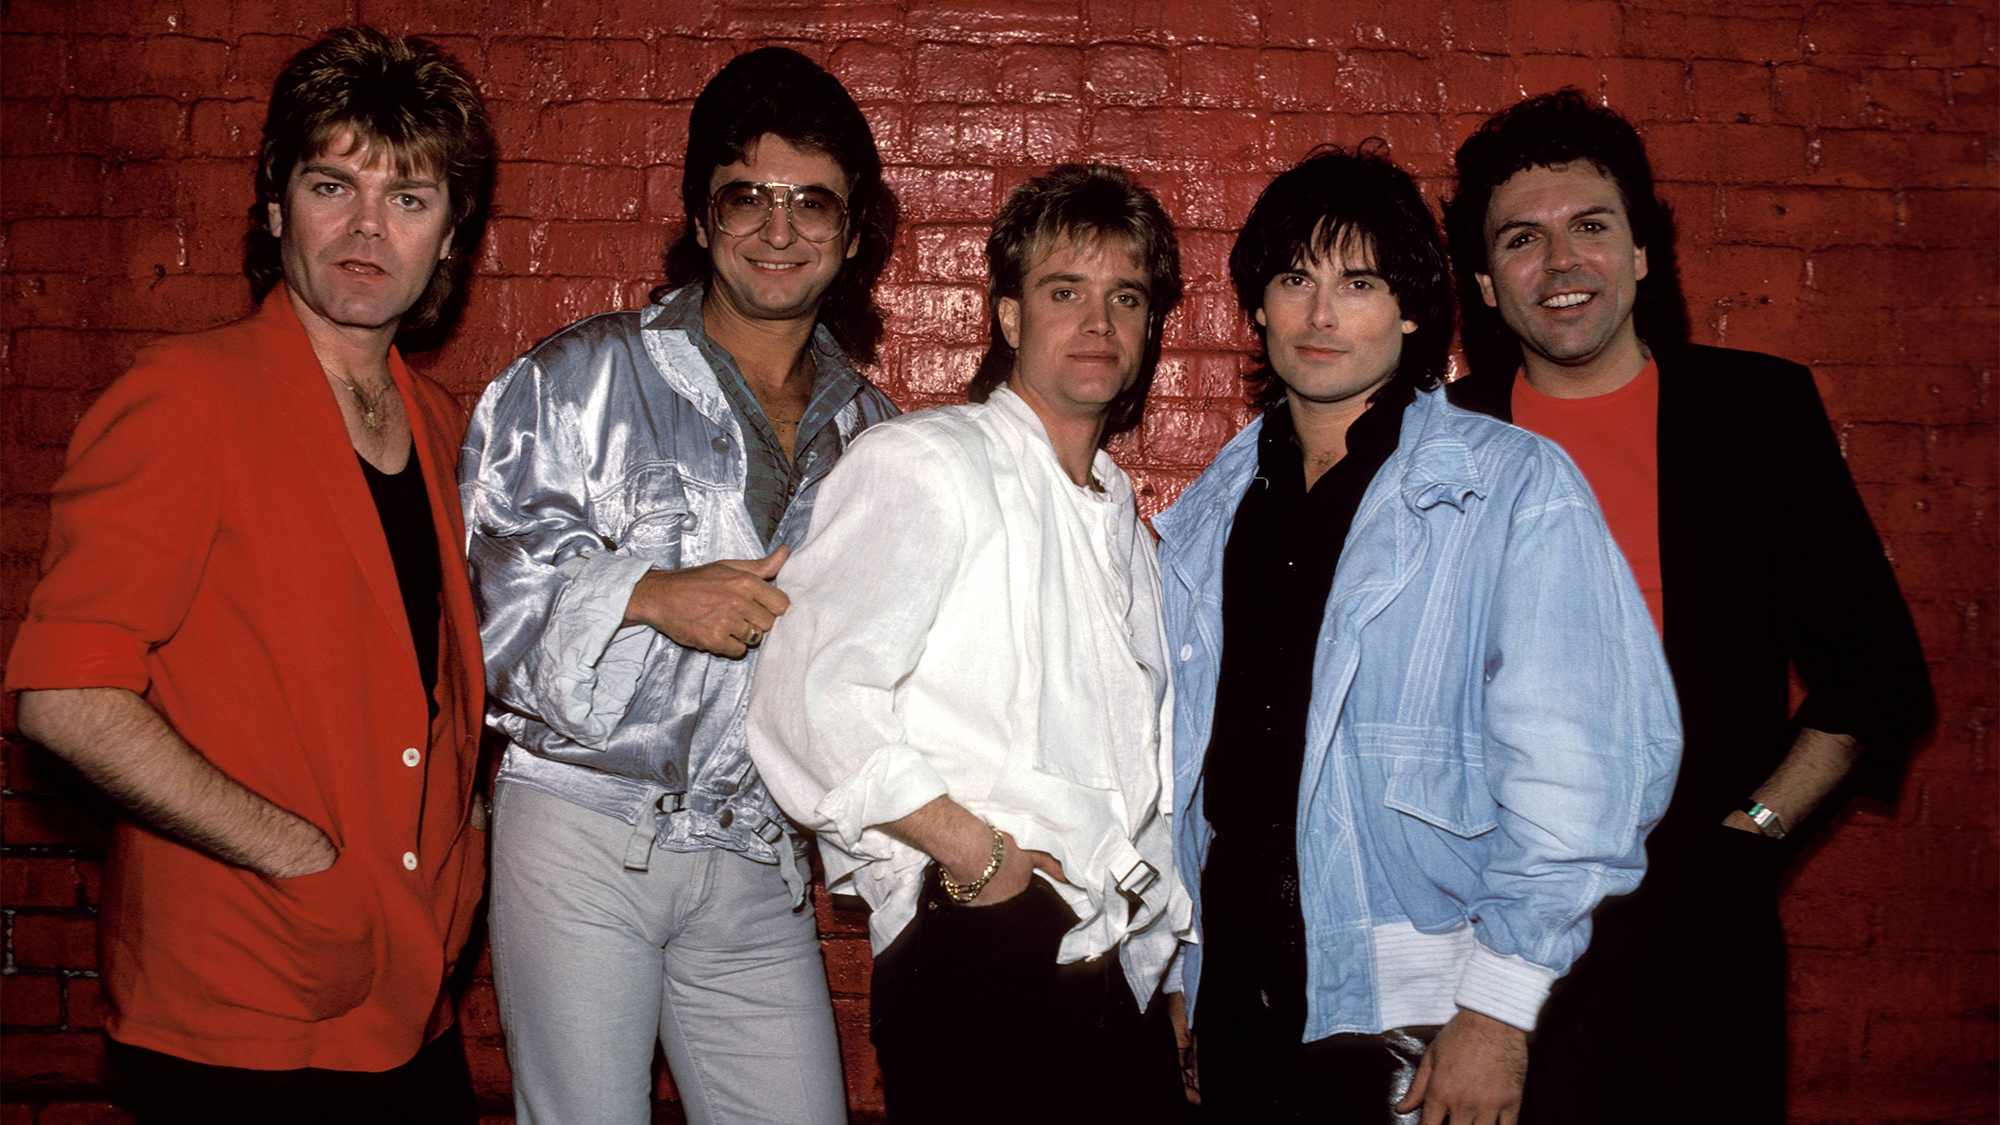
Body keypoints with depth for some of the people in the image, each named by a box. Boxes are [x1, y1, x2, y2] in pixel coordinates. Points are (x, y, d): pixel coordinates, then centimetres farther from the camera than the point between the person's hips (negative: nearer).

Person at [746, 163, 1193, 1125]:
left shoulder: (1115, 508, 18)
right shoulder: (922, 467, -8)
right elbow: (804, 702, -19)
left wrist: (1161, 946, 18)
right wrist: (976, 855, -14)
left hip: (1121, 971, 7)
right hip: (978, 966, -7)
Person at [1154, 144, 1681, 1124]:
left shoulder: (1515, 489, -7)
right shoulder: (1212, 513, 9)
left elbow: (1582, 760, -13)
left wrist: (1497, 1011, -16)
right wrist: (1174, 976, 13)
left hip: (1421, 1033, -4)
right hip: (1236, 1000, 5)